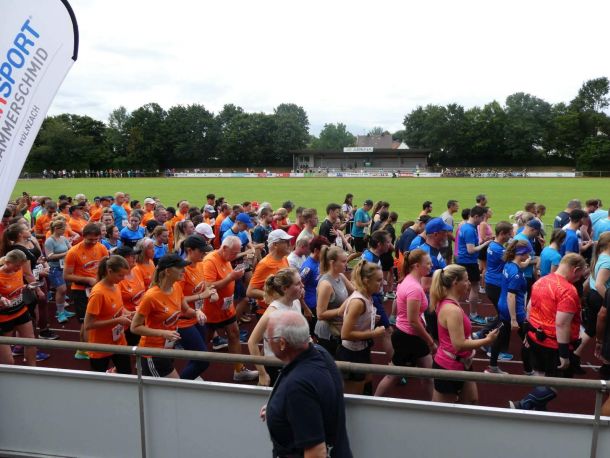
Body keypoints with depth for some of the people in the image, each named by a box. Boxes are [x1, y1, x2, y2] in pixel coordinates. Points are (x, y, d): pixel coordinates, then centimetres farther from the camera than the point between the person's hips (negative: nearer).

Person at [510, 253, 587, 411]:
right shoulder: (568, 290, -22)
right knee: (556, 384, 3)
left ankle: (538, 409, 28)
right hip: (555, 343, -8)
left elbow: (530, 308, 12)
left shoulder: (541, 281, 5)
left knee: (540, 376, 19)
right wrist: (564, 353, -22)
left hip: (535, 338, 8)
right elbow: (561, 324, -27)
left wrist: (529, 333, 21)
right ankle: (522, 406, -4)